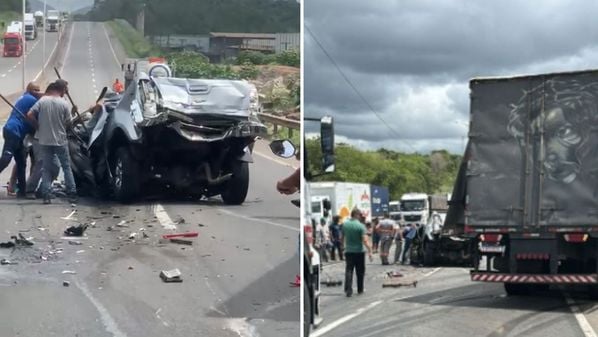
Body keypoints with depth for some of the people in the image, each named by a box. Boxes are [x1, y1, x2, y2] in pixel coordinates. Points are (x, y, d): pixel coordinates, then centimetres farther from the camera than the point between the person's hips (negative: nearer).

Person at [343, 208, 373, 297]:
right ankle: (360, 289, 22)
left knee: (349, 271, 0)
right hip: (359, 251, -3)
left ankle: (348, 290, -13)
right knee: (360, 271, 12)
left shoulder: (345, 224, 0)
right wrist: (369, 251, -19)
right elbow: (365, 240, -21)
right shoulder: (360, 226, -13)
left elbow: (342, 237, 14)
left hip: (348, 251, 3)